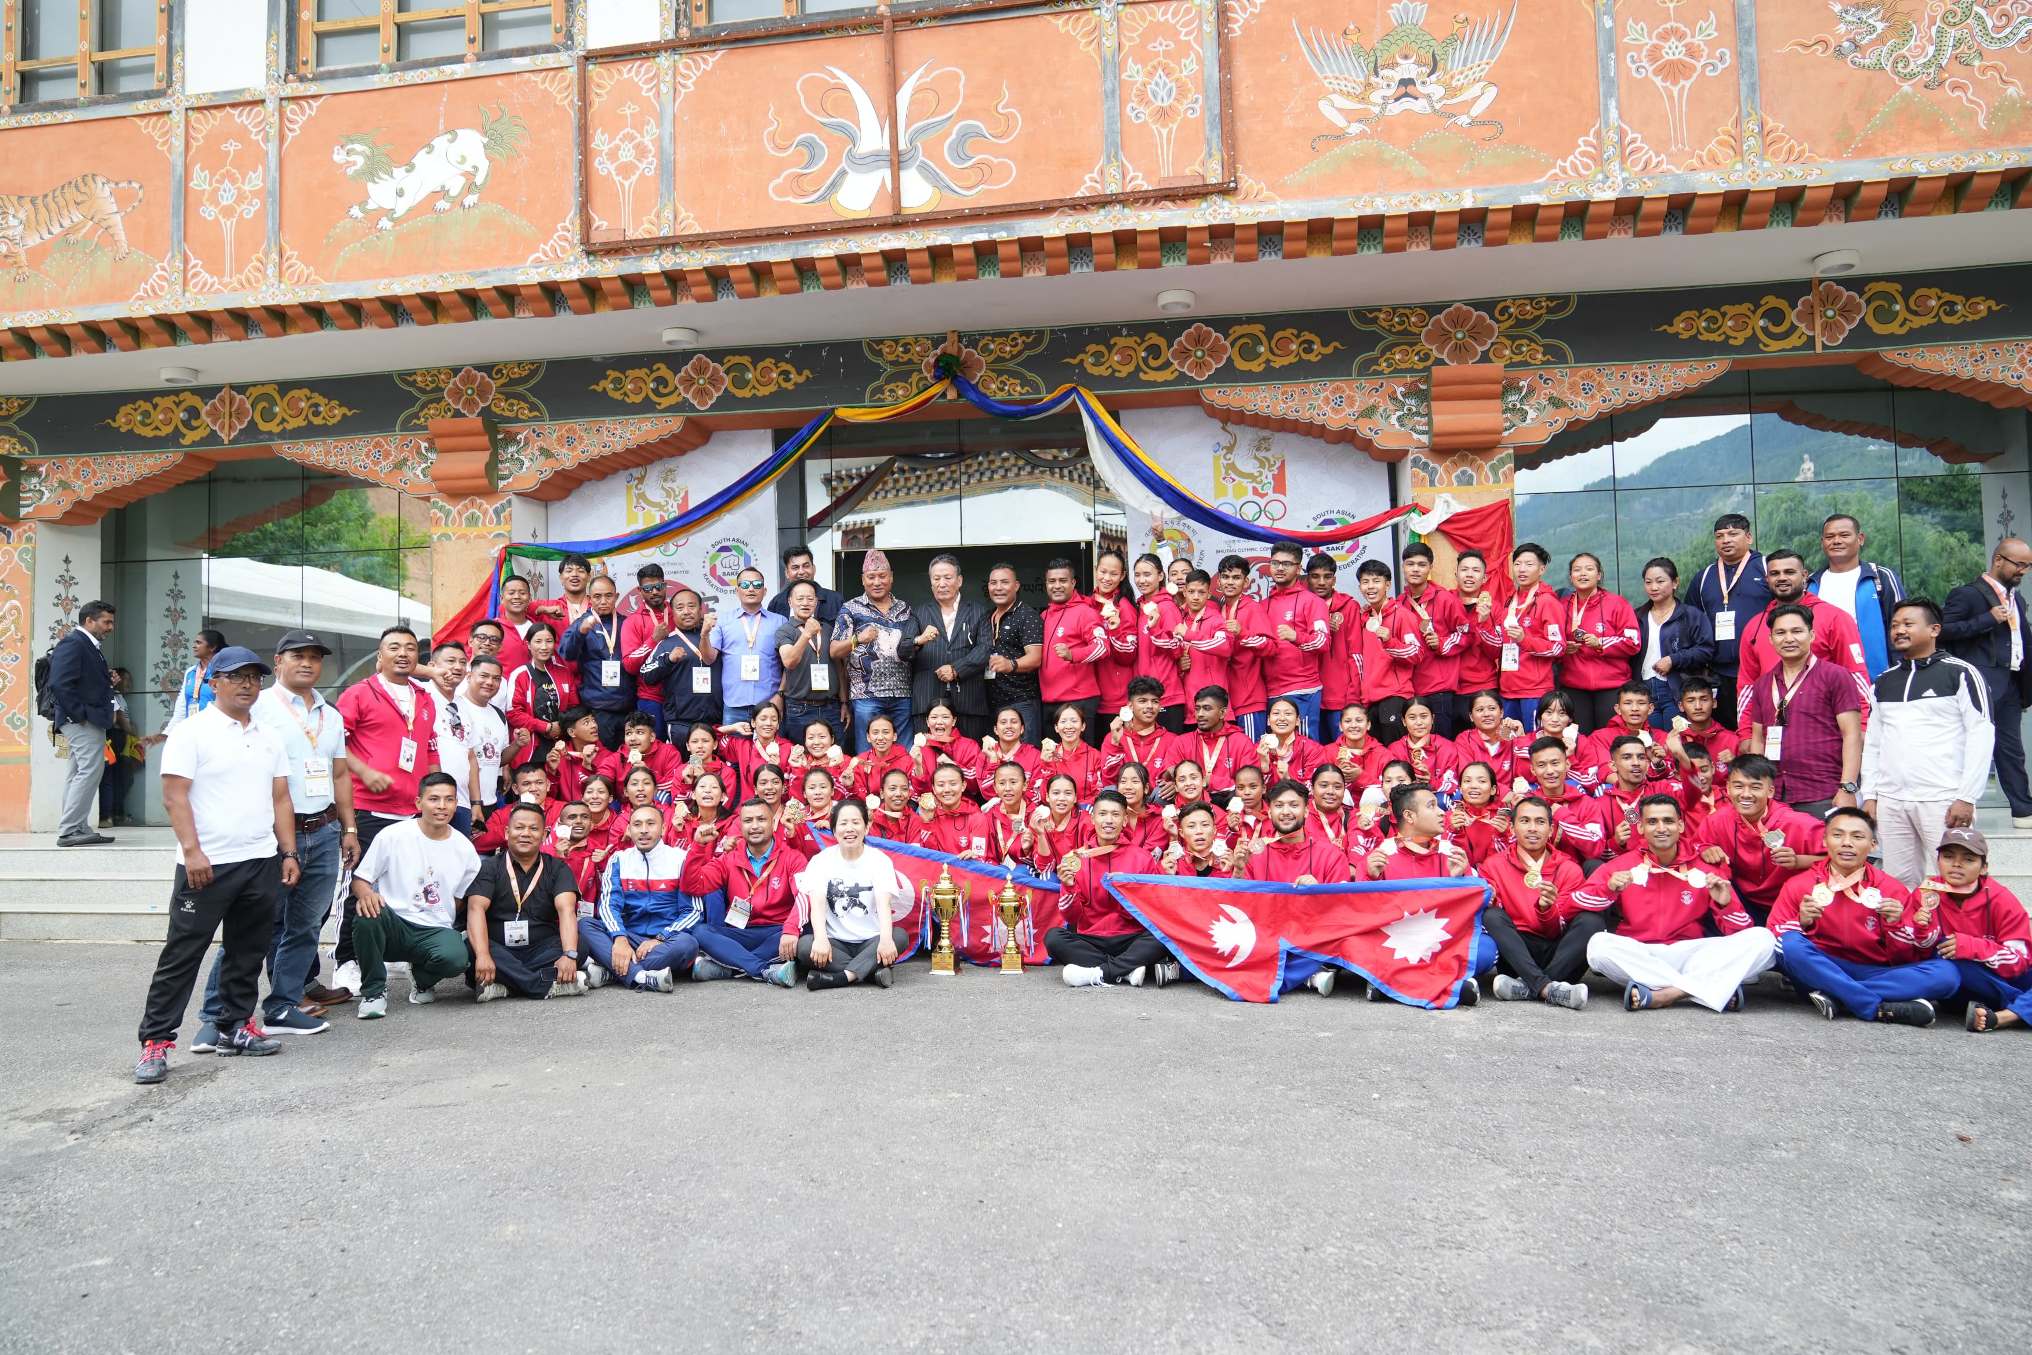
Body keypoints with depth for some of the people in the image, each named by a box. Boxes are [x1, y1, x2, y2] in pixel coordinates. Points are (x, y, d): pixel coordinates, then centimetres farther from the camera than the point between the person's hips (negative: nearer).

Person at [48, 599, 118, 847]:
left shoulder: (89, 645, 18)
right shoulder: (73, 643, -12)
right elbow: (60, 684, -22)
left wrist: (107, 679, 5)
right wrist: (79, 714, -20)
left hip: (90, 720, 11)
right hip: (82, 721, -11)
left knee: (78, 773, 12)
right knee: (91, 769, -14)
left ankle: (78, 830, 18)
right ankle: (69, 830, -11)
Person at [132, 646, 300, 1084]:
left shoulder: (268, 738, 13)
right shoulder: (192, 733, -4)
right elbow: (174, 796, -10)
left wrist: (289, 853, 8)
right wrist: (191, 851, -18)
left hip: (262, 863, 6)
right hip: (207, 864, -6)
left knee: (247, 951, 12)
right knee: (183, 954, -1)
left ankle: (235, 1027, 23)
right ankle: (156, 1040, 6)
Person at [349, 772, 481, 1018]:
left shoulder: (464, 849, 4)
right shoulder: (392, 836, -3)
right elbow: (360, 879, -1)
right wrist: (365, 893, -22)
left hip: (435, 931, 1)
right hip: (393, 926, -1)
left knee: (456, 958, -33)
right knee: (368, 914, -36)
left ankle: (422, 979, 8)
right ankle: (374, 991, -11)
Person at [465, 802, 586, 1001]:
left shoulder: (557, 868, 6)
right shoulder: (489, 867, 5)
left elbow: (566, 910, -10)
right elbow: (476, 908, -12)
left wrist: (569, 955, -30)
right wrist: (482, 955, -31)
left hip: (541, 951, 1)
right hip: (498, 950, 0)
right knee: (468, 946, -32)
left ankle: (502, 983, -30)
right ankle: (550, 984, -33)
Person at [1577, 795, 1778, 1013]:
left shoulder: (1706, 869, 7)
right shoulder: (1623, 864, 4)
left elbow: (1740, 932, 5)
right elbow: (1573, 903, -5)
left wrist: (1725, 904, -14)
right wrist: (1609, 889, -20)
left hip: (1691, 955, 1)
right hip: (1638, 957, -1)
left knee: (1762, 939, -17)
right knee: (1599, 945, -33)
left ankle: (1669, 994, -29)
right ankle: (1712, 991, -28)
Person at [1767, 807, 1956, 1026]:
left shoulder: (1891, 890, 2)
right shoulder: (1799, 886, -1)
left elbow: (1905, 960, 1)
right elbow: (1777, 939, -5)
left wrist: (1896, 926, -17)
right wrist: (1802, 923, -23)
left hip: (1875, 974, 2)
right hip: (1820, 972, -2)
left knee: (1947, 974, -21)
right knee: (1791, 944, -32)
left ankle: (1837, 998, -28)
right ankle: (1880, 1008, -29)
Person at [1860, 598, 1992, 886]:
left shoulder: (1960, 673, 1)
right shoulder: (1883, 682, 16)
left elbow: (1982, 736, -5)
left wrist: (1967, 798, -11)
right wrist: (1869, 795, 9)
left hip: (1944, 801, -5)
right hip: (1890, 802, 5)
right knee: (1898, 884, 5)